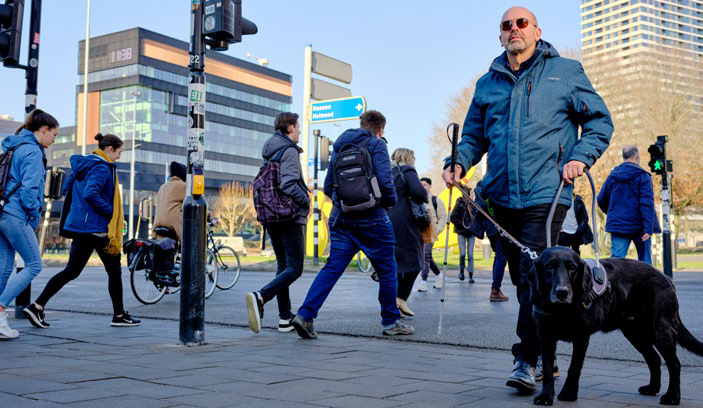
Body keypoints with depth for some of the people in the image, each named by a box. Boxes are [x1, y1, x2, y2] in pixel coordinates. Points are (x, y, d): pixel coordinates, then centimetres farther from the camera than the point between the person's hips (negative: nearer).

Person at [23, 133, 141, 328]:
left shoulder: (82, 165, 14)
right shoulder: (102, 168, -14)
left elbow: (67, 189, 21)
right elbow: (90, 193, -27)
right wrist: (111, 212, -17)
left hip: (80, 227, 9)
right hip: (98, 228, -9)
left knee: (72, 271, 9)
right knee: (114, 271, 6)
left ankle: (37, 307, 0)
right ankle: (119, 316, 14)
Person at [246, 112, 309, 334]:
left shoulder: (269, 153, 15)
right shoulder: (289, 151, -11)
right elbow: (289, 184, -24)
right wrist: (306, 201, -9)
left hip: (270, 217, 9)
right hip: (289, 216, -9)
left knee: (283, 265, 13)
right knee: (294, 268, -5)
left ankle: (285, 318, 13)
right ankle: (260, 297, -25)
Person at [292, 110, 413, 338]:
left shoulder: (339, 146, 15)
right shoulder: (376, 144, -4)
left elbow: (328, 187, 15)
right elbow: (385, 181, -15)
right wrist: (391, 202, 2)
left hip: (340, 217, 6)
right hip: (371, 219, -6)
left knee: (332, 267, 3)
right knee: (387, 270, 8)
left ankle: (305, 315, -10)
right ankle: (391, 322, 16)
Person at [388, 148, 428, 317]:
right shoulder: (407, 171, -3)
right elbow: (418, 191, -16)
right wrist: (424, 199, 2)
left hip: (387, 223, 7)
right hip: (404, 223, -7)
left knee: (395, 264, 10)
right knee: (414, 261, 2)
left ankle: (393, 301, 5)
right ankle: (402, 299, -7)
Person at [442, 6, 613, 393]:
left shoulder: (565, 71, 6)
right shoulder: (488, 83, 16)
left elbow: (599, 121, 9)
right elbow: (474, 135, 20)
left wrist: (581, 156, -8)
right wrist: (459, 162, 0)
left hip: (545, 194, -4)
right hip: (501, 197, 5)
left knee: (534, 276, -14)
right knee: (522, 279, 11)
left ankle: (526, 360, -6)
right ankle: (544, 356, 25)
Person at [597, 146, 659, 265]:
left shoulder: (612, 176, 8)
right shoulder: (642, 176, -6)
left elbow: (601, 200, 14)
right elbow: (647, 203, -15)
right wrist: (648, 228, -18)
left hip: (617, 225, 3)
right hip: (639, 226, -3)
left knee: (616, 257, -3)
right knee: (644, 260, 11)